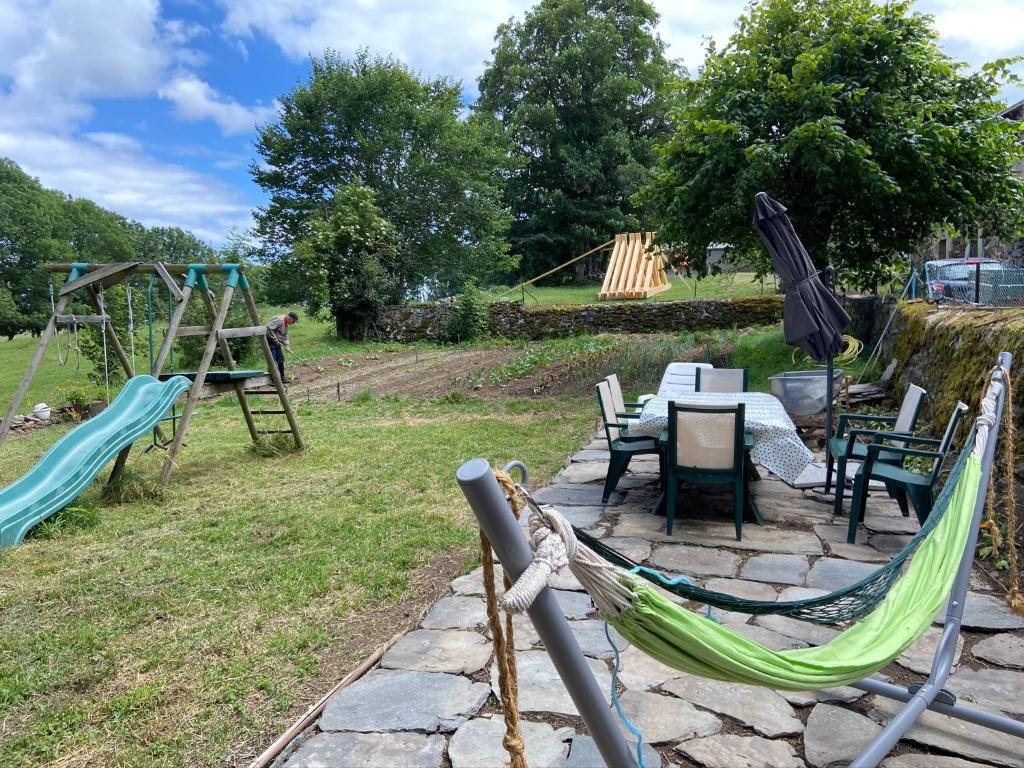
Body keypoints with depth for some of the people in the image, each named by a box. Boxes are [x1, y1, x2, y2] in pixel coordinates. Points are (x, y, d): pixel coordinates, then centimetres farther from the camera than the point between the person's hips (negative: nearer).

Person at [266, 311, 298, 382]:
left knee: (281, 360, 11)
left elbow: (285, 337, 17)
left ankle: (282, 378, 20)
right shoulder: (278, 319, -19)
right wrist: (275, 339, -22)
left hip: (277, 344, 10)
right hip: (270, 342, -10)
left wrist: (287, 346, 3)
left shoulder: (286, 324, 13)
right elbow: (269, 328, -29)